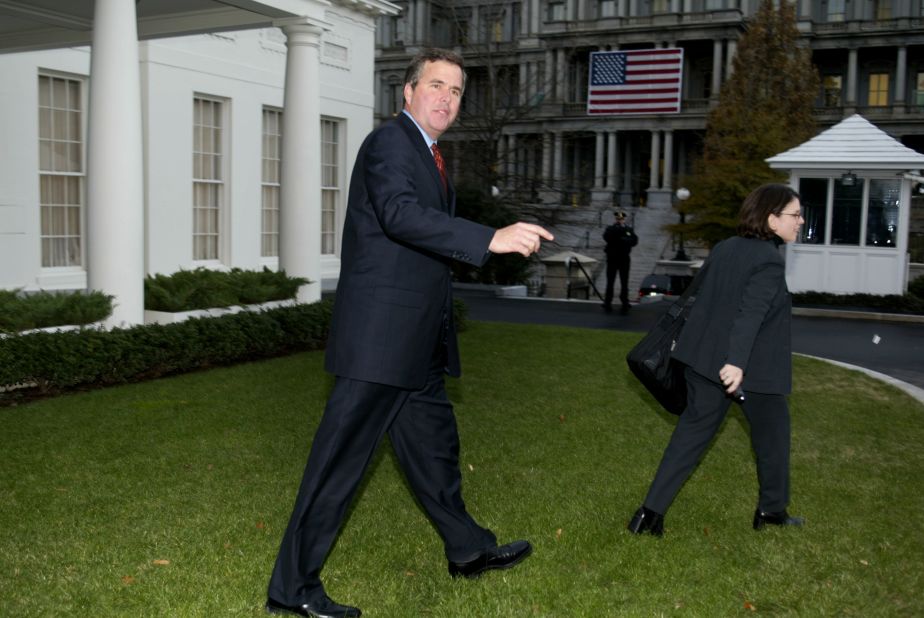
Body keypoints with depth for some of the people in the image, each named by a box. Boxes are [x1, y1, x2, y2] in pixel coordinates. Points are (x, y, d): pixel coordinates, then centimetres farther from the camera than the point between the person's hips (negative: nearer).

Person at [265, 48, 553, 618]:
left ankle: (468, 549, 37)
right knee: (342, 456, -3)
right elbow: (400, 214, -31)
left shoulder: (431, 158, 19)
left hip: (417, 343, 10)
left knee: (434, 444, 21)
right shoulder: (388, 143, -11)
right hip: (380, 336, -10)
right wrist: (492, 238, -40)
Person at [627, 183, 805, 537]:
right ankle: (771, 510, 31)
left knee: (692, 431, 9)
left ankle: (651, 511, 2)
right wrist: (737, 361, -37)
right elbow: (751, 312, -28)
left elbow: (701, 299, 18)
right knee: (771, 432, 17)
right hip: (753, 366, -6)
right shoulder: (770, 261, -15)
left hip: (705, 358, 6)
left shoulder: (724, 249, 9)